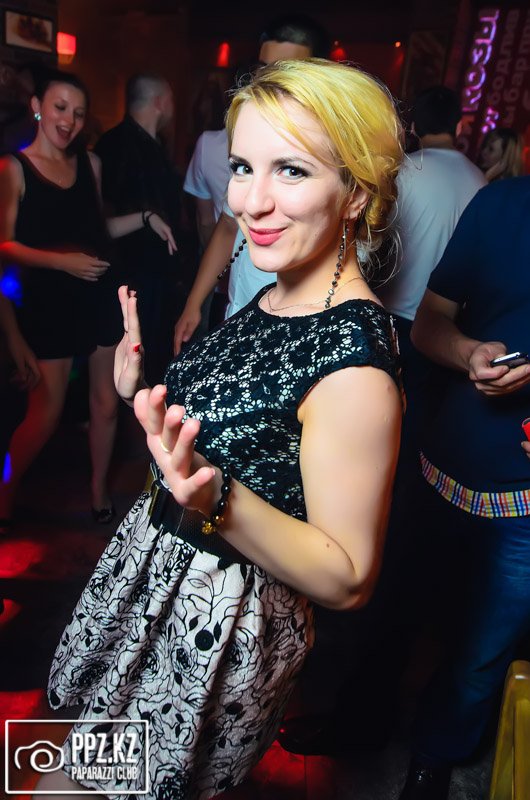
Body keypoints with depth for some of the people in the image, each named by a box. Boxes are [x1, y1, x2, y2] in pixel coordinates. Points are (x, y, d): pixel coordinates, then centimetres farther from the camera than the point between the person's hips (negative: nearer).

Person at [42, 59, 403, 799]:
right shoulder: (271, 301, -2)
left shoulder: (352, 358, -27)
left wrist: (220, 502, -36)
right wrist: (141, 392, -2)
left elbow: (348, 580, -22)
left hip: (220, 630, -7)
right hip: (150, 573, 8)